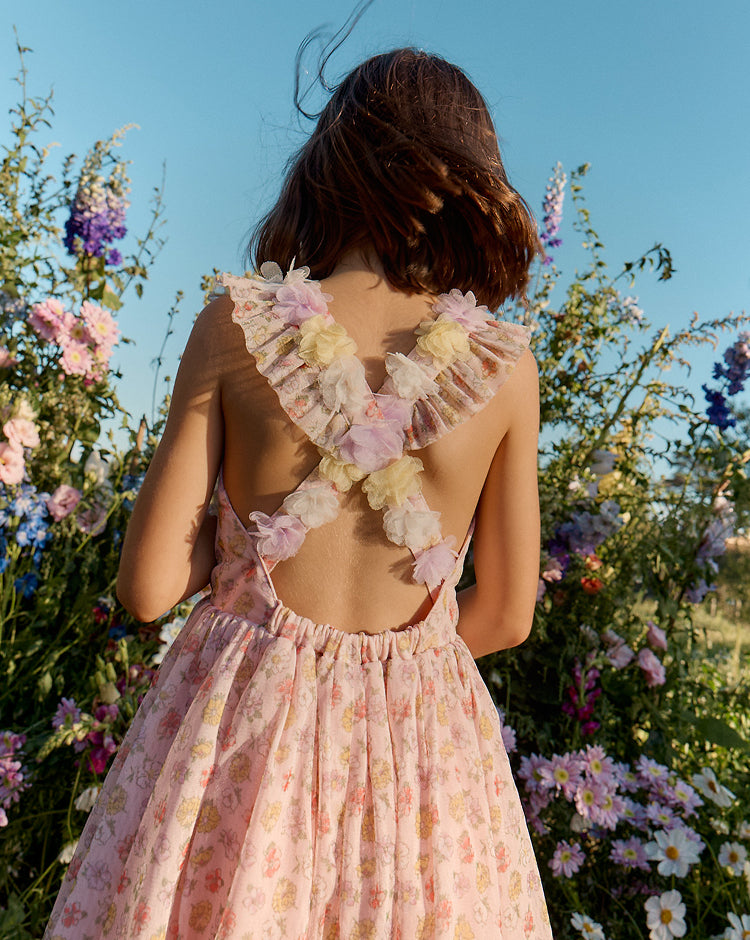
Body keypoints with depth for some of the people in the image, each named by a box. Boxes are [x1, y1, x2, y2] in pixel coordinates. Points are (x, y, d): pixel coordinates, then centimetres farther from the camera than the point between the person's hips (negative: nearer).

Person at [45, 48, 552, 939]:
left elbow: (148, 586, -8)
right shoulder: (507, 365, -7)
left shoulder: (236, 322, -11)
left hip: (241, 722, -1)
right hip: (421, 740, 2)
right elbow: (507, 617, 0)